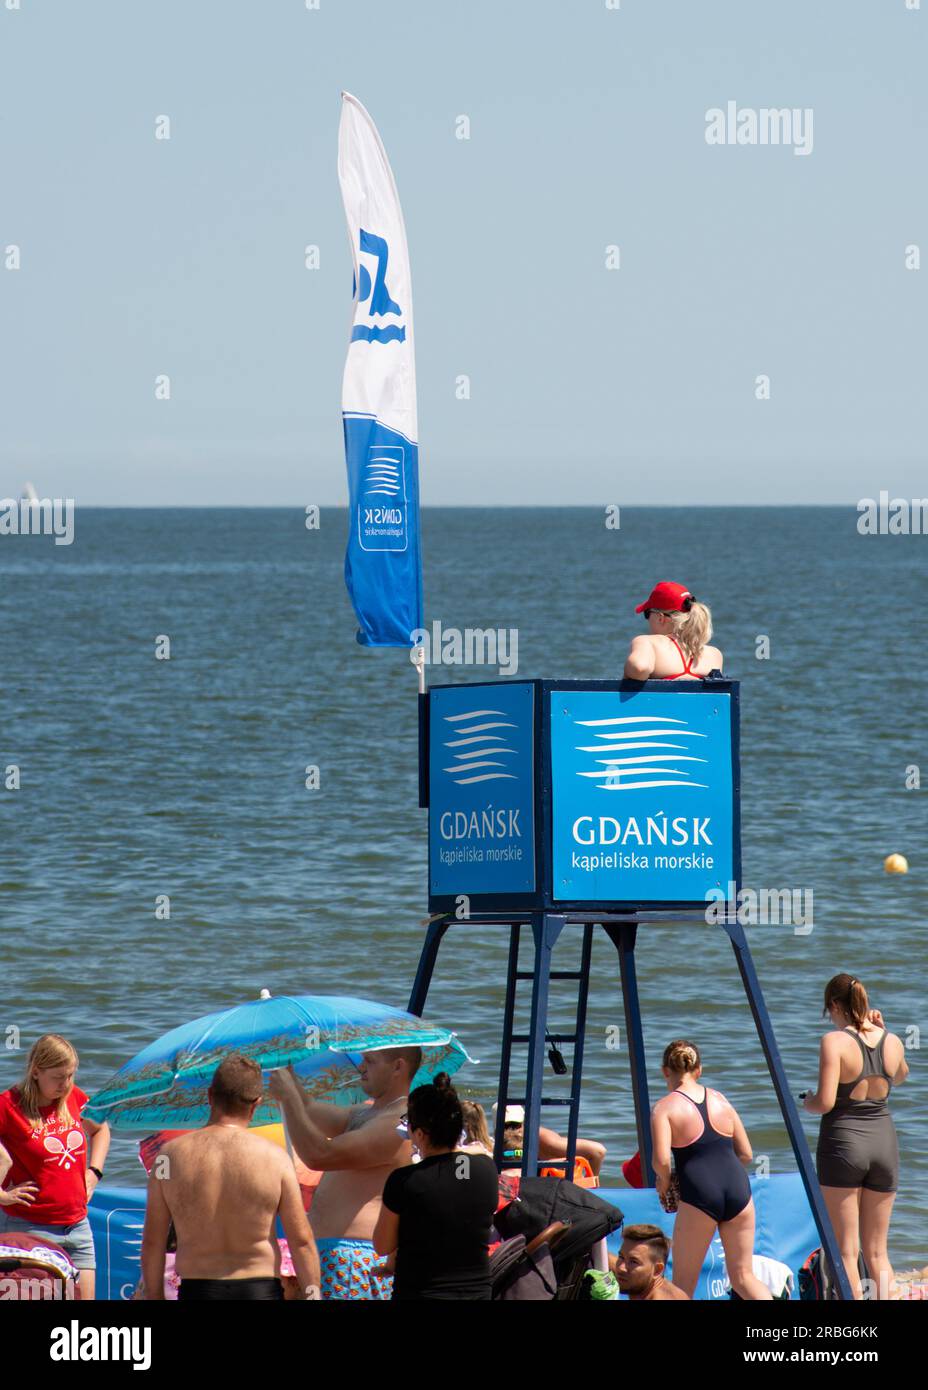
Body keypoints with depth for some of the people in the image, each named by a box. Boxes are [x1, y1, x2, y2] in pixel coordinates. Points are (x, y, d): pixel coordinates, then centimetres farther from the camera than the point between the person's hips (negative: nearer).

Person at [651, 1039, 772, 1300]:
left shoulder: (665, 1108, -2)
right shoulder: (720, 1100, 13)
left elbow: (661, 1159, -14)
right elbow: (746, 1154, 15)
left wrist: (663, 1181, 6)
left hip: (700, 1193, -4)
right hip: (737, 1187, 5)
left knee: (684, 1281, 9)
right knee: (743, 1277, 13)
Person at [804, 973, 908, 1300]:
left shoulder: (835, 1042, -13)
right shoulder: (892, 1043, 2)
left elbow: (825, 1102, -19)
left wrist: (807, 1102, 3)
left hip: (843, 1142, -4)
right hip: (884, 1144, 5)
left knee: (845, 1251, 2)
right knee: (877, 1251, 14)